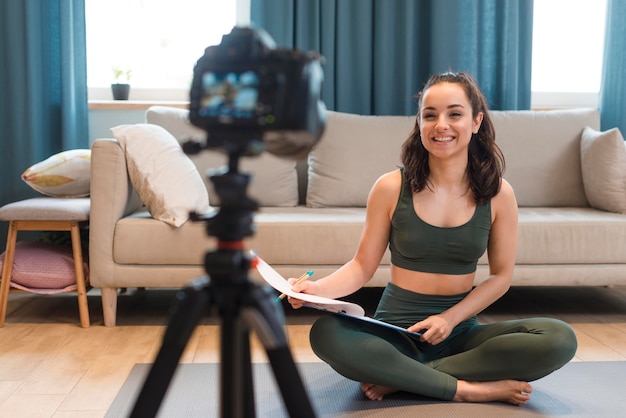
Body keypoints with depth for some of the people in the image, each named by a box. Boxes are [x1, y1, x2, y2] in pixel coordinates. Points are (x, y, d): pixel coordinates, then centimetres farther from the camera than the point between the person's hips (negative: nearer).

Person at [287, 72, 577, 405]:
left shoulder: (498, 194, -1)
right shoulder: (390, 188, -5)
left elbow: (501, 275, 4)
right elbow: (362, 266, -1)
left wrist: (450, 318, -10)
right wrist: (318, 289, -21)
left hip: (459, 333, 2)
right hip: (396, 331, -2)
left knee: (560, 339, -23)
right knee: (325, 334, -32)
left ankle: (400, 379, -19)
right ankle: (468, 388, -24)